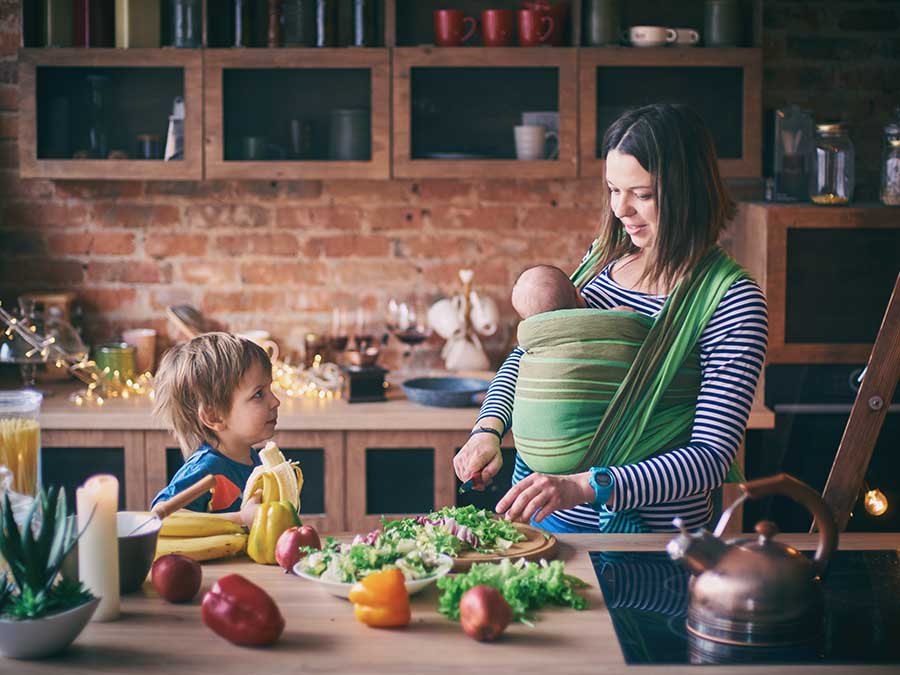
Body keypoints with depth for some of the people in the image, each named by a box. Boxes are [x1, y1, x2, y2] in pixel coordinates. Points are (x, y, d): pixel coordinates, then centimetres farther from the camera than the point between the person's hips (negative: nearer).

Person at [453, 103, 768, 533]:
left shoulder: (732, 300, -13)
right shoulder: (604, 256, 7)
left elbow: (712, 457, -19)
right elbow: (527, 353, 17)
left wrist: (585, 487, -30)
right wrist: (488, 428, -4)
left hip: (647, 529, -5)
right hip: (543, 502, 6)